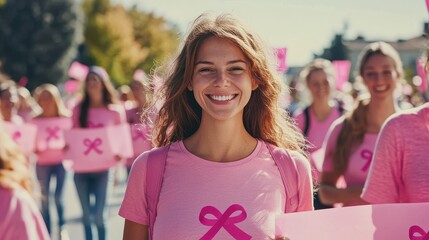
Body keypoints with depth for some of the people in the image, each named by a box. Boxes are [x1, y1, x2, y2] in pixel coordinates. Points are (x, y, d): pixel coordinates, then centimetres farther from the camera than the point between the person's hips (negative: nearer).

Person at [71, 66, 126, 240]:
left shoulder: (115, 110, -1)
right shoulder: (79, 109, 4)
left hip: (102, 169, -2)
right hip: (80, 168, 2)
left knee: (99, 214, -6)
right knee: (86, 213, 10)